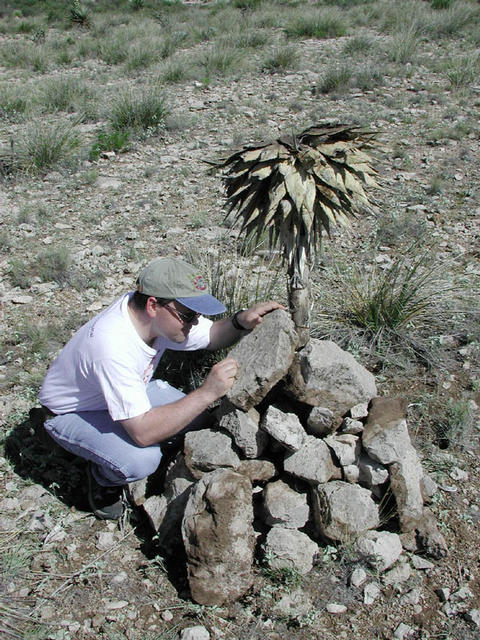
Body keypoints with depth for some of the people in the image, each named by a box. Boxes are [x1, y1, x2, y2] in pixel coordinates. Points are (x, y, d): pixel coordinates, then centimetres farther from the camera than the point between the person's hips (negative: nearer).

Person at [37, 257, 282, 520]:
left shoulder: (159, 314, -19)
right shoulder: (112, 345, -41)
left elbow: (211, 335, -2)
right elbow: (143, 432, -41)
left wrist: (242, 320, -24)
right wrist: (207, 393, -44)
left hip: (127, 390, 8)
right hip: (71, 414, -7)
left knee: (195, 418, -7)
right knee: (143, 458, -31)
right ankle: (102, 477, 2)